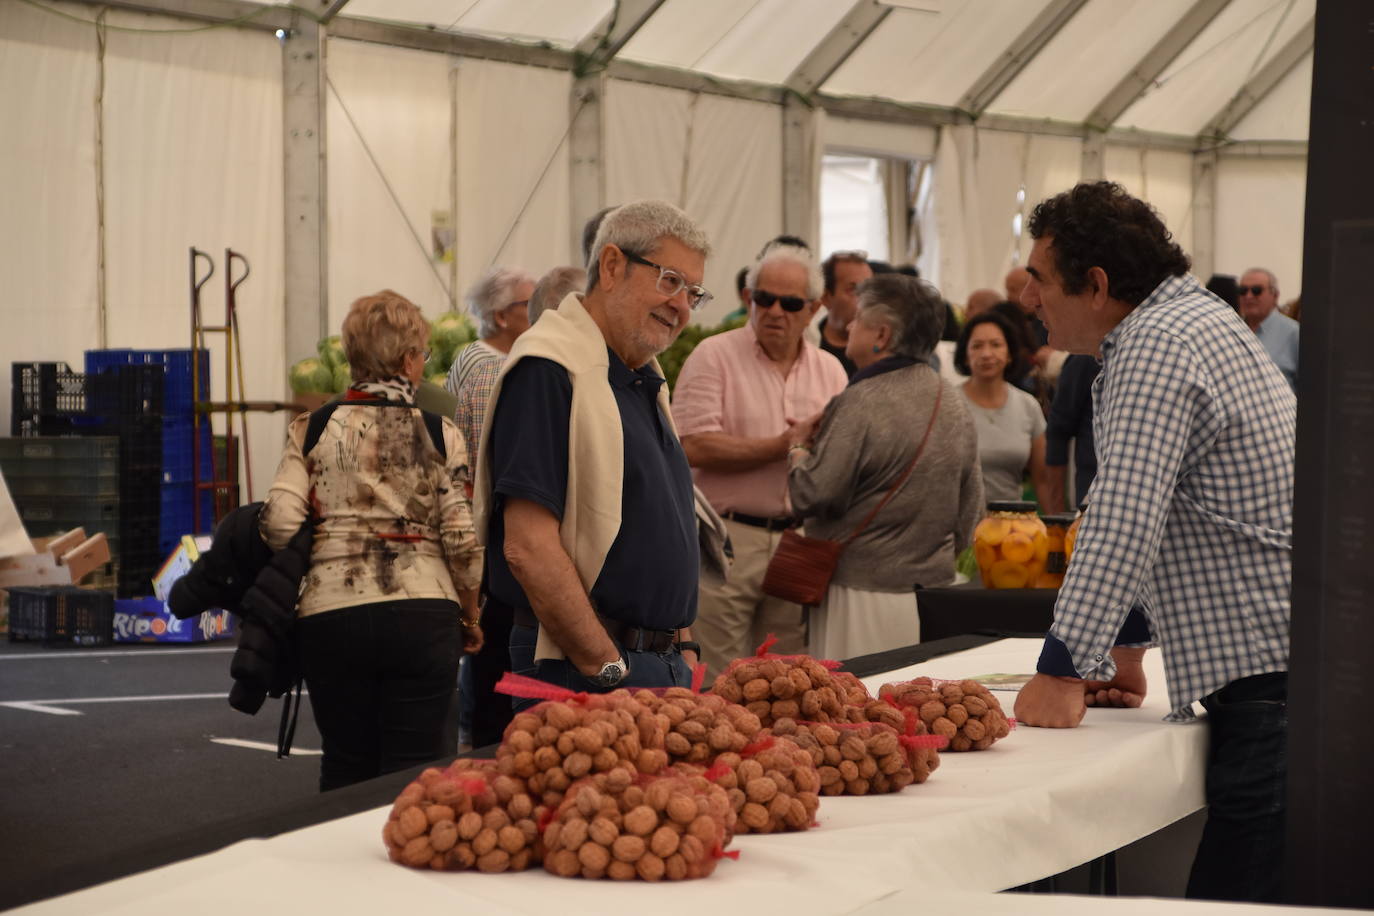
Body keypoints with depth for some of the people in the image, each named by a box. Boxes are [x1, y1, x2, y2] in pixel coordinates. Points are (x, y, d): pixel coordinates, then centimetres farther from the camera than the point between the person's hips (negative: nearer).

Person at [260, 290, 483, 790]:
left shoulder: (311, 430, 5)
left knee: (345, 769, 13)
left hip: (331, 617, 2)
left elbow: (279, 522, -5)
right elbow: (461, 538, -2)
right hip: (423, 617, -1)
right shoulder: (439, 433, 2)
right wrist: (471, 619, 11)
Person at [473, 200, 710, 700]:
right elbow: (529, 548, -20)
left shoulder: (647, 381, 17)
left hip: (665, 666, 9)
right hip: (579, 673, -8)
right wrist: (611, 671, -19)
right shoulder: (548, 369, -13)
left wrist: (683, 646, 14)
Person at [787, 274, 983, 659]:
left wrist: (798, 452, 3)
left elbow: (813, 496, -17)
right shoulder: (955, 403, 9)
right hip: (936, 584, 8)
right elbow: (972, 507, 15)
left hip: (865, 595, -7)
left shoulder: (861, 403, -16)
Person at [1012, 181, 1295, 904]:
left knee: (1234, 897, -11)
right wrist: (1126, 644, 24)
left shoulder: (1158, 344, -14)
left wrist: (1063, 671, -21)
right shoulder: (1196, 318, 20)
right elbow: (1160, 520, 26)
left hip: (1269, 676, -10)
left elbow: (1124, 522, -23)